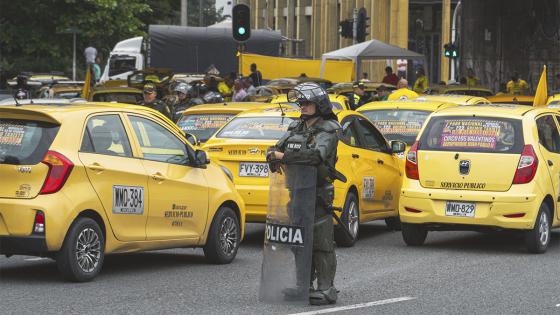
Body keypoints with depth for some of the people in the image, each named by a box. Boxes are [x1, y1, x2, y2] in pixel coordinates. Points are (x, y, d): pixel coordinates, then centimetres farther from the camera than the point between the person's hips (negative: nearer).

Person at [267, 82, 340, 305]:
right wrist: (274, 155, -13)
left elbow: (316, 155, -24)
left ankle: (326, 289, -8)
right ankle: (303, 284, 20)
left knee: (321, 243, -8)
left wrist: (285, 157, -23)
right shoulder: (296, 127, 17)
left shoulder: (328, 130, -7)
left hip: (318, 194, -7)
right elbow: (276, 148, 12)